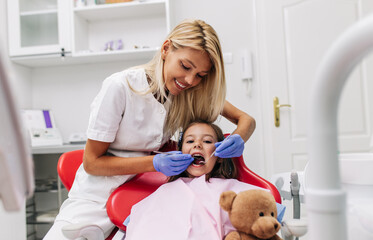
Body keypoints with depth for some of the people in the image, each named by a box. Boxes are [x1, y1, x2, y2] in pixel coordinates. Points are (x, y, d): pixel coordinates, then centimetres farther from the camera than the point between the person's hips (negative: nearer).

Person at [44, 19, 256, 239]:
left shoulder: (195, 93, -6)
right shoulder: (120, 87, -19)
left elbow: (246, 120, 1)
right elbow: (92, 163, -15)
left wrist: (238, 139, -23)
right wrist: (155, 163, -27)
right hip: (99, 196, -4)